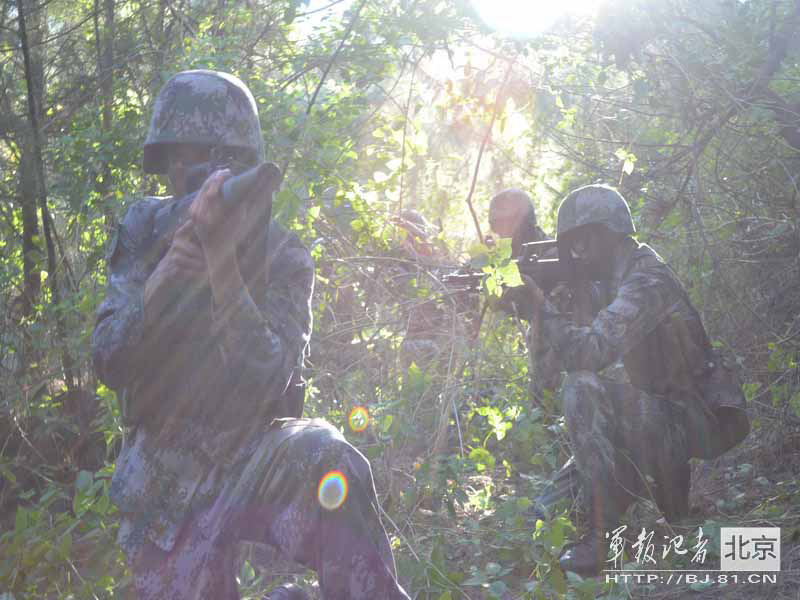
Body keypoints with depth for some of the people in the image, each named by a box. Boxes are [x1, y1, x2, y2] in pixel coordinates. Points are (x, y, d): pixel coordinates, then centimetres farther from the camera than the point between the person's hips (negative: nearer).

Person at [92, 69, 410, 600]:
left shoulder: (279, 254, -8)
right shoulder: (145, 232, 0)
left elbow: (263, 384, -22)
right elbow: (110, 363, -7)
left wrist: (221, 257, -32)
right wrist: (163, 275, -24)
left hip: (251, 452, -3)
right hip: (163, 472, 3)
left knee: (326, 461, -35)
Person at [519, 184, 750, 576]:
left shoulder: (647, 282, -20)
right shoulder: (629, 276, 12)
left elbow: (591, 352, -32)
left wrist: (540, 303, -21)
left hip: (702, 421, -10)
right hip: (669, 412, 10)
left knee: (582, 390, -28)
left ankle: (603, 535, -27)